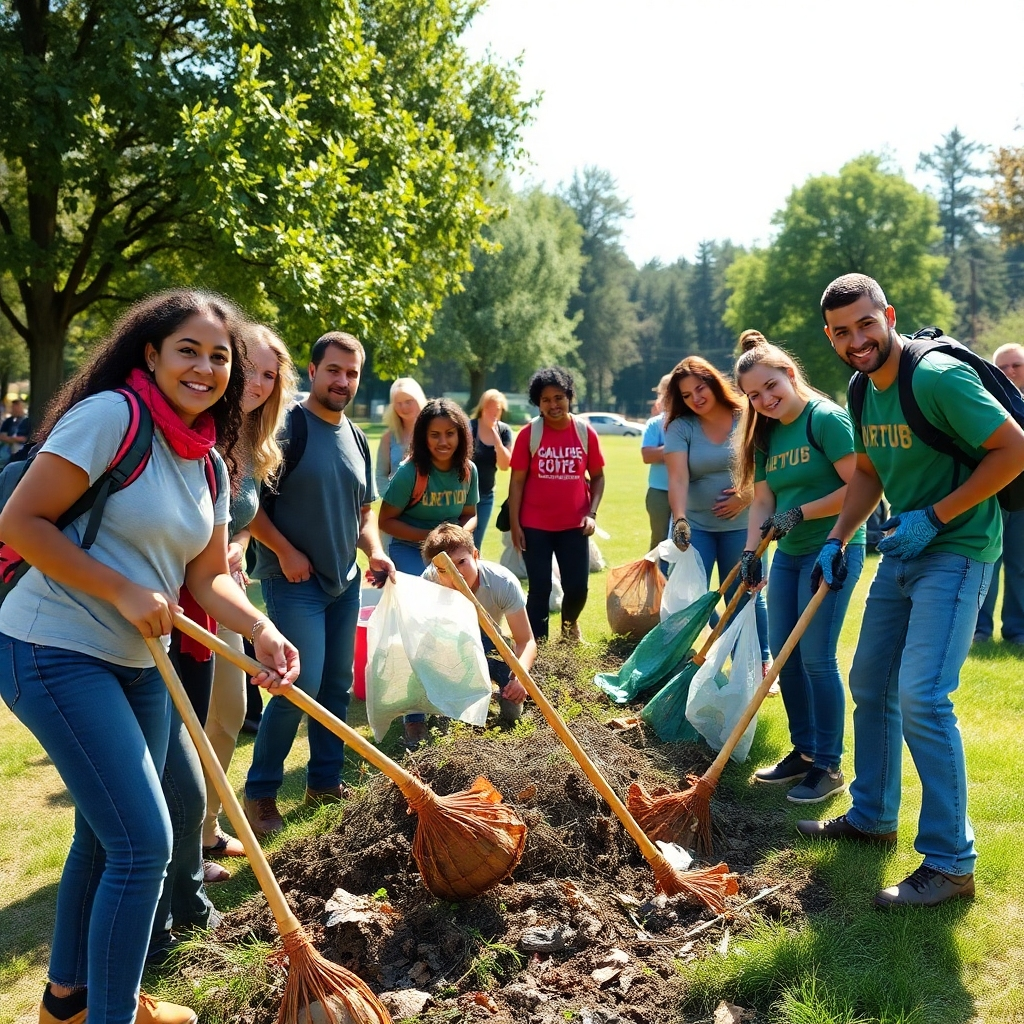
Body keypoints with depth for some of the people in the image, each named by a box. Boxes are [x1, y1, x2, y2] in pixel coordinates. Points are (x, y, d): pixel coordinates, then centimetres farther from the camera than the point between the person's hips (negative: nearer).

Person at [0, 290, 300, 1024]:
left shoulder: (210, 461, 7)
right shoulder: (110, 416, -17)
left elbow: (208, 575, 7)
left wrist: (262, 630, -12)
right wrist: (124, 592, -20)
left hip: (137, 662, 9)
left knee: (107, 834, 20)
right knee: (144, 842, -10)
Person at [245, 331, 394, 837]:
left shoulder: (356, 438, 10)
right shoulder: (286, 427, -13)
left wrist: (374, 548, 3)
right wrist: (285, 551, -18)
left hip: (344, 581, 8)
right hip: (294, 581, -7)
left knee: (337, 684, 13)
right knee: (301, 685, -12)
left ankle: (325, 780, 27)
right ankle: (259, 792, 2)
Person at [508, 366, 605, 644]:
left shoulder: (586, 433, -2)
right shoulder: (529, 434, -6)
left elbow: (597, 477, 7)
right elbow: (517, 481, -3)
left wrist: (592, 514, -5)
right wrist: (514, 524, -7)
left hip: (574, 526, 2)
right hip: (535, 527, -1)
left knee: (577, 588, 4)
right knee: (539, 590, 3)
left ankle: (569, 624, 37)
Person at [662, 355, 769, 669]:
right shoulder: (680, 427, -3)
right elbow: (677, 478, -15)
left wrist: (747, 495, -17)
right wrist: (679, 520, -30)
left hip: (741, 525, 0)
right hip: (694, 526, 0)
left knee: (746, 599, 8)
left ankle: (761, 664, 22)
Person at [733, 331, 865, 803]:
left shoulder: (826, 418, -13)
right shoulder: (765, 435, 11)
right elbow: (762, 501, 10)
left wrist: (800, 513, -18)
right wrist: (750, 552, -2)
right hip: (787, 554, 8)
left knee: (815, 657, -7)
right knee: (784, 655, 10)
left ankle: (829, 765, 6)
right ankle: (803, 751, 24)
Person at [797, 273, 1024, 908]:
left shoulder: (937, 378, -21)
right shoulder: (865, 391, 6)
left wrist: (934, 516, -19)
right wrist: (837, 541, 7)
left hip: (956, 552, -9)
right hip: (902, 552, 9)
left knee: (922, 697, -16)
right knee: (871, 684, 16)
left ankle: (951, 863, -5)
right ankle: (872, 817, 34)